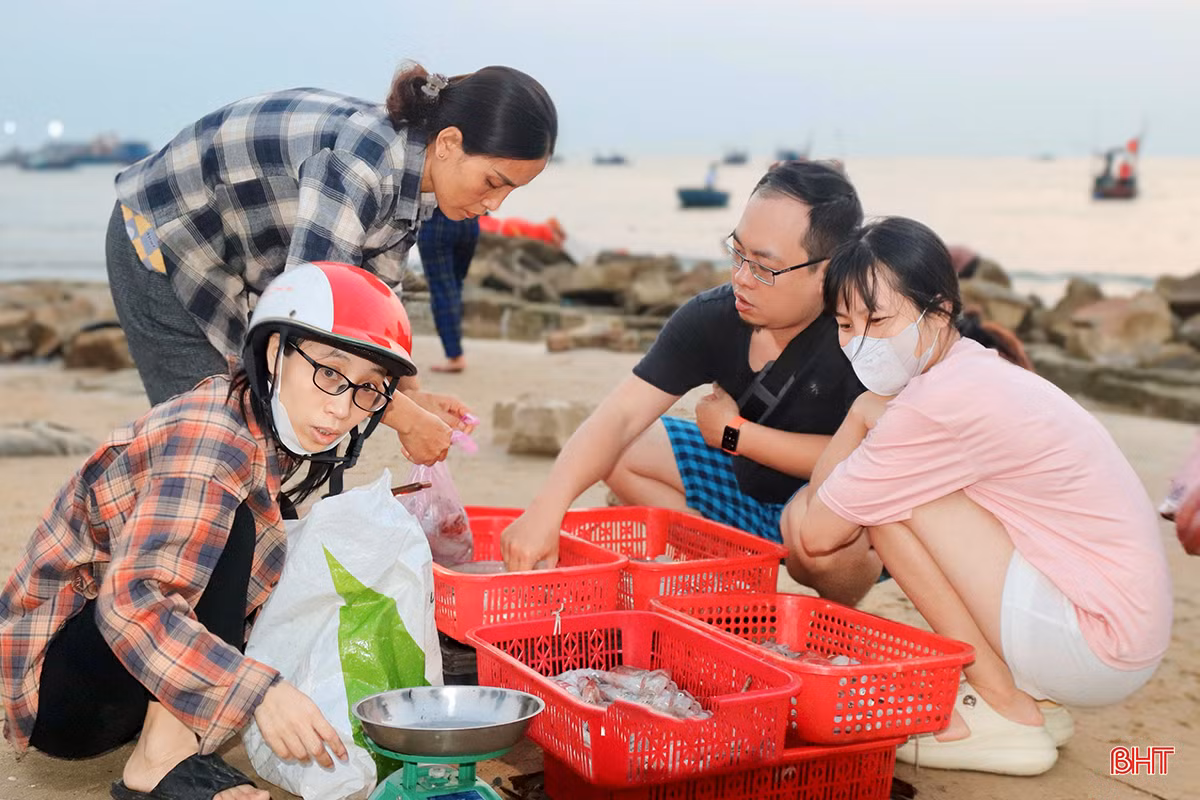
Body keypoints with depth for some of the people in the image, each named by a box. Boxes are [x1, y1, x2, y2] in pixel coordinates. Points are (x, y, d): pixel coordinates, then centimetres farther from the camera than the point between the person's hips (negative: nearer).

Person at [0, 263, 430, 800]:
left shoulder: (261, 428, 2)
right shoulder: (212, 438, -26)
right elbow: (129, 601, -36)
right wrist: (260, 690, -42)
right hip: (53, 687, -9)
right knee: (229, 526, -27)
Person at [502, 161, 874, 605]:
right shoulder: (711, 317, -14)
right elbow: (621, 415, -21)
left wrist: (735, 433, -21)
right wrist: (546, 509, -37)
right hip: (747, 482, 5)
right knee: (623, 451, -6)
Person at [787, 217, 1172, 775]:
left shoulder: (940, 403, -22)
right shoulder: (976, 369, 9)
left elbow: (818, 534, -11)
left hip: (1100, 645, -10)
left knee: (889, 499, -15)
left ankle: (1003, 713, -3)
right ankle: (1032, 700, 14)